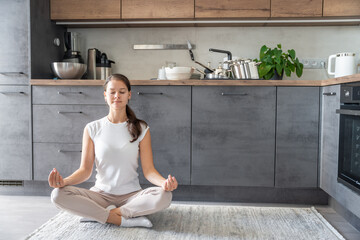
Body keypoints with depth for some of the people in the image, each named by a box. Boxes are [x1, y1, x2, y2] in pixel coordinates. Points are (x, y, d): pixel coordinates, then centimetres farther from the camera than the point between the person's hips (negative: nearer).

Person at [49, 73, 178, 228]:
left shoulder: (141, 129, 1)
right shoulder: (92, 129, 3)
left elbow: (148, 170, -5)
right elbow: (85, 170, 0)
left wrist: (164, 182, -27)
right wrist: (64, 181, -21)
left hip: (131, 195, 0)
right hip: (101, 193, 1)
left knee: (164, 196, -31)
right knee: (58, 195, -24)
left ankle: (97, 214, -18)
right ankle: (123, 220, -23)